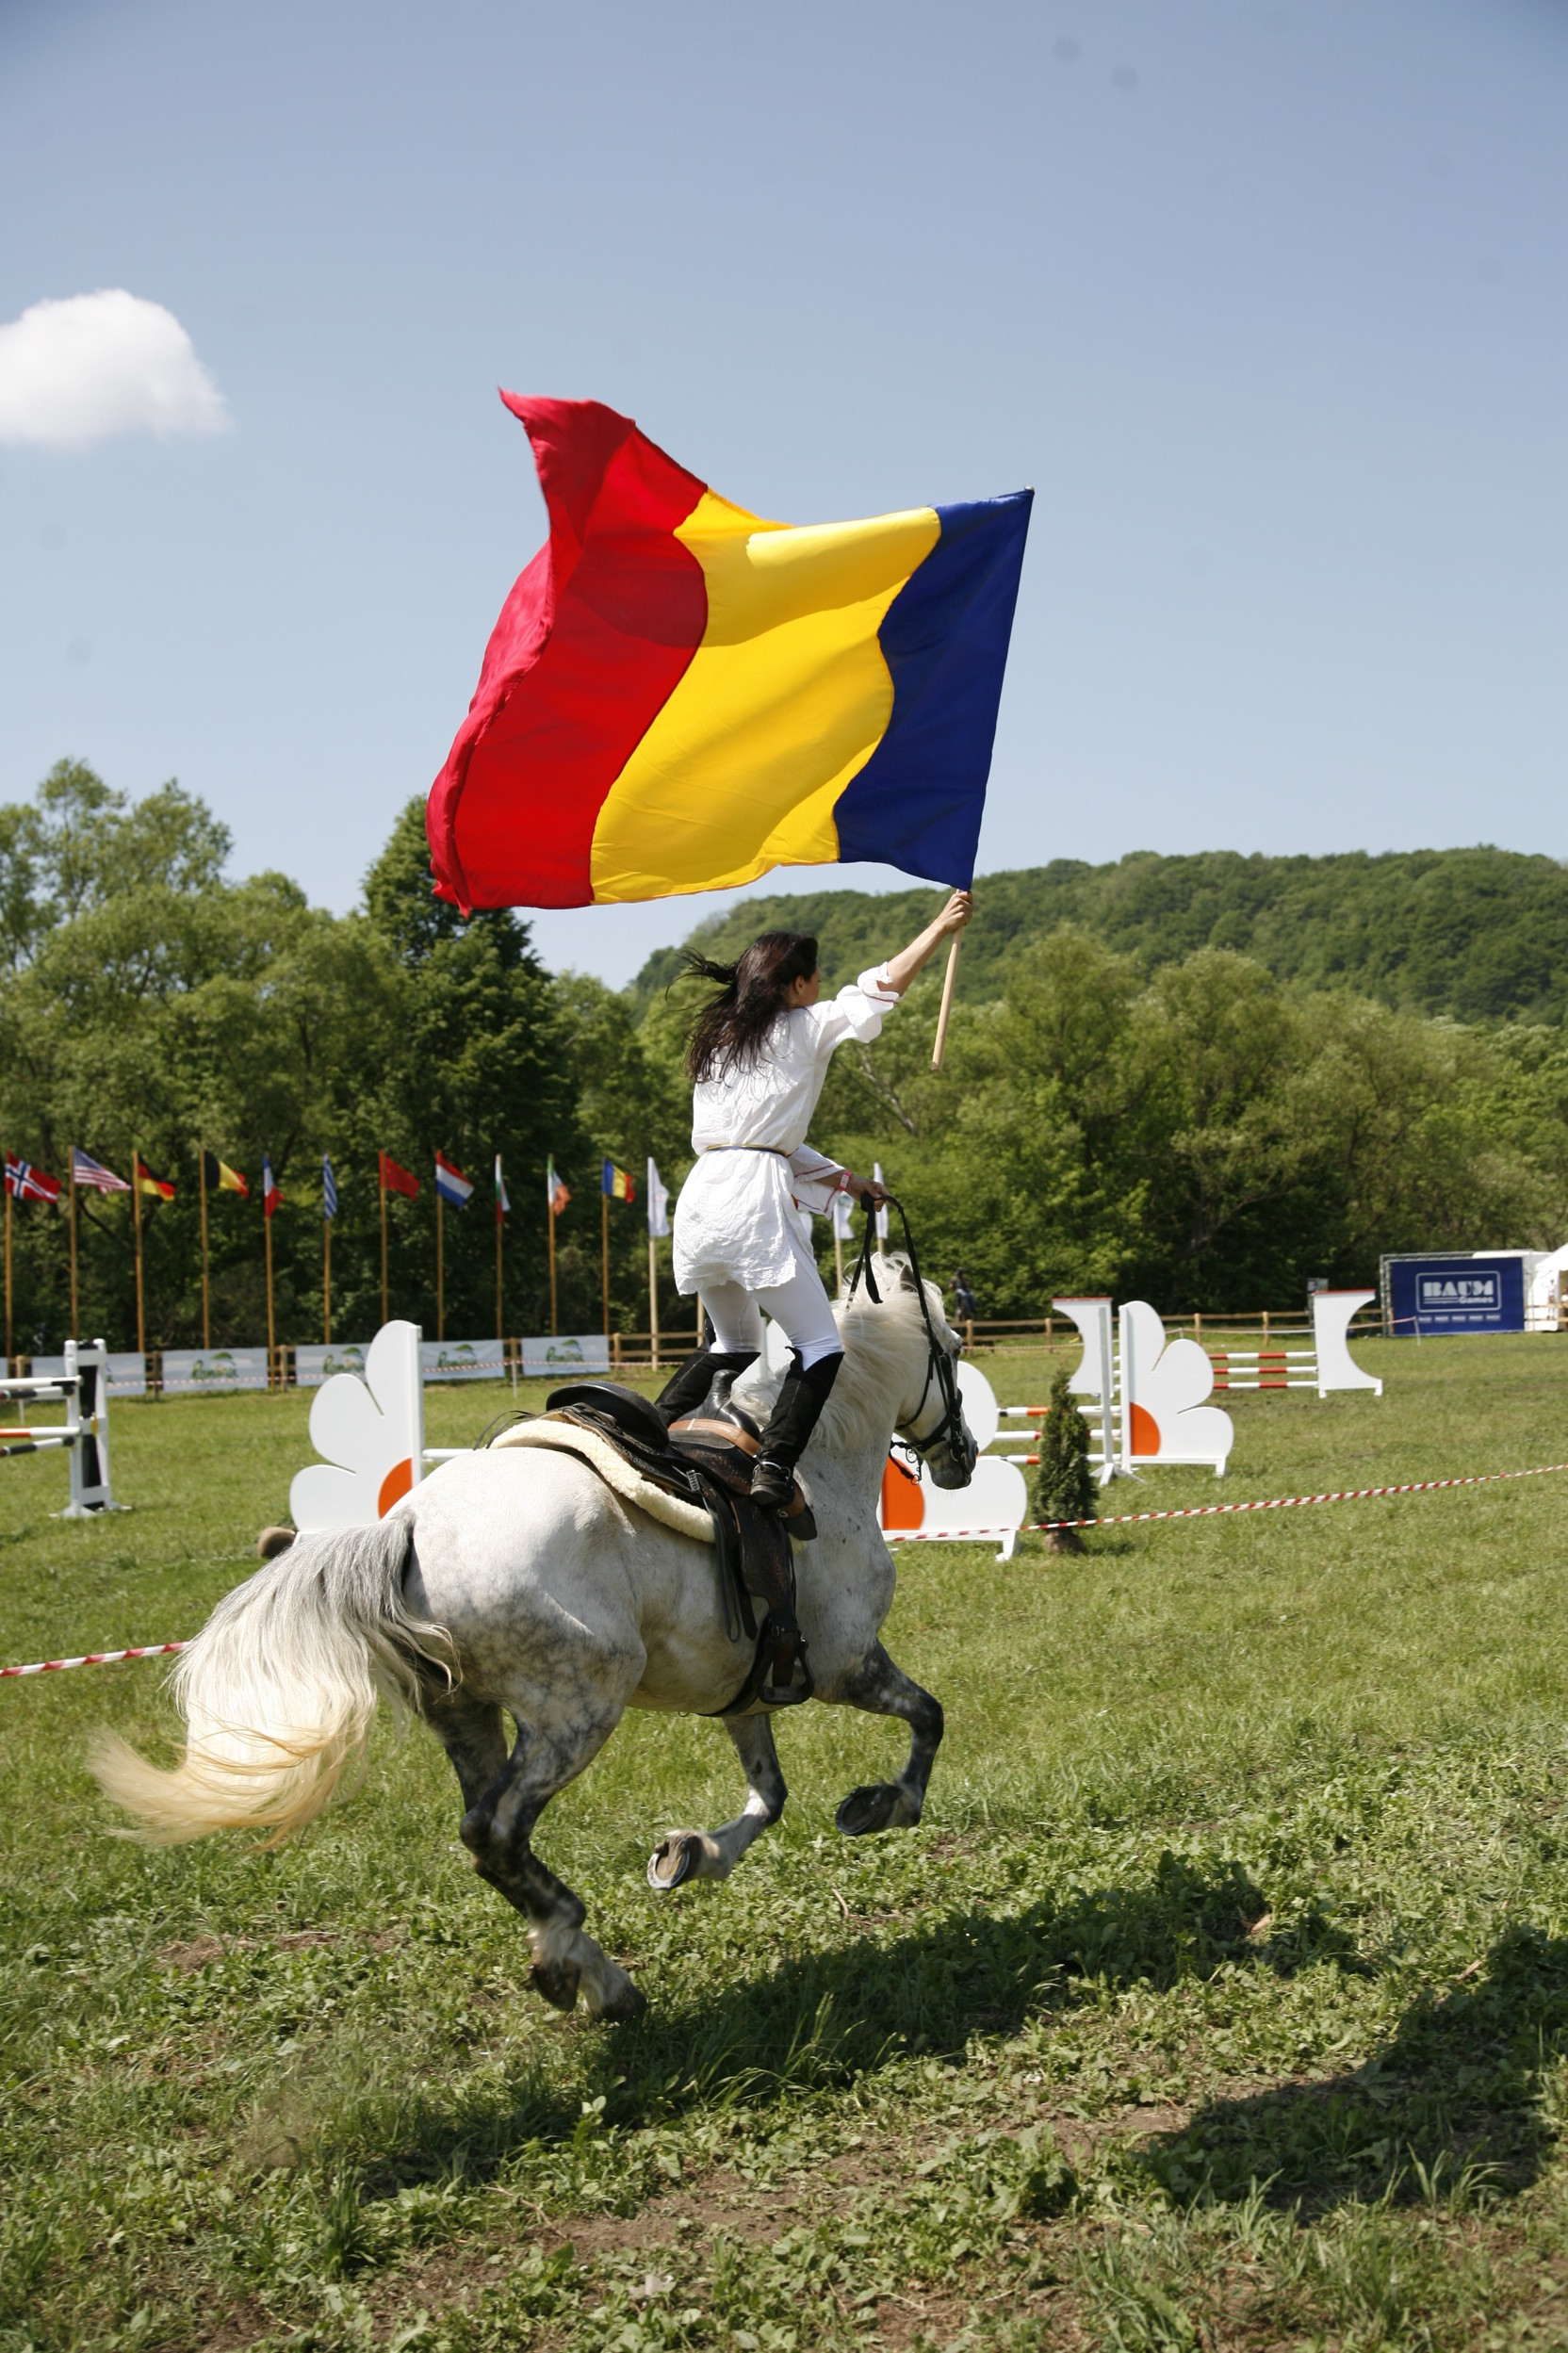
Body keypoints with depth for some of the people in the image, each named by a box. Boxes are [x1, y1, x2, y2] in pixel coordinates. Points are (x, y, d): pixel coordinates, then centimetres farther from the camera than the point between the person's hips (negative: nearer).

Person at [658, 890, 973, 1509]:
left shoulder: (718, 1043, 23)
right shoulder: (805, 1028, 4)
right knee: (820, 1347, -2)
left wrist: (843, 1179, 28)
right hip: (754, 1201, -7)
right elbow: (880, 988, 4)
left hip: (699, 1196, 7)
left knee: (734, 1345, 24)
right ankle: (773, 1469, -18)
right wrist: (941, 927, 12)